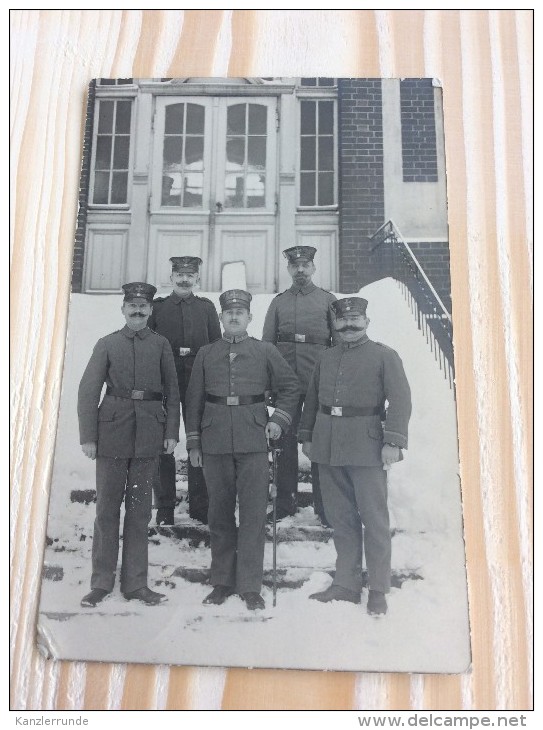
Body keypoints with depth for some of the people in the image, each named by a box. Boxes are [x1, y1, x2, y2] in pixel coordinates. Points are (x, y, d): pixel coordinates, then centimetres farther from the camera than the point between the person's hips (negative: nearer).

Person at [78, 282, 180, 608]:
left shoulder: (161, 344, 7)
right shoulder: (107, 344, 5)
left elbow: (172, 392, 8)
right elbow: (88, 391, 2)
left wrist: (172, 432, 0)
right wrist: (88, 436, -5)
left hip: (149, 434, 1)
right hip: (113, 432, -1)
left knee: (140, 508, 8)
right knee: (108, 507, 5)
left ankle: (135, 582, 19)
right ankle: (102, 581, 19)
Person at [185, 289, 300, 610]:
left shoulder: (265, 351, 7)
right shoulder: (206, 354, 11)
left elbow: (291, 386, 12)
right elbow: (194, 399, 12)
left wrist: (279, 419, 0)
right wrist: (193, 442, 8)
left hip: (253, 441, -1)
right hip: (215, 442, 2)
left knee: (254, 513, -1)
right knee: (220, 514, 9)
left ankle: (250, 586, 10)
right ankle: (222, 581, 23)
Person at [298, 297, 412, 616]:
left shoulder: (385, 356, -1)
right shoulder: (327, 358, 15)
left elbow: (401, 399, -9)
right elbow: (312, 398, 18)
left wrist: (393, 441, -17)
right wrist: (307, 435, 13)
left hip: (366, 445, -5)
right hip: (328, 444, 5)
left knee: (374, 518, 2)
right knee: (341, 518, 13)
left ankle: (379, 591, 16)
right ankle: (347, 584, 25)